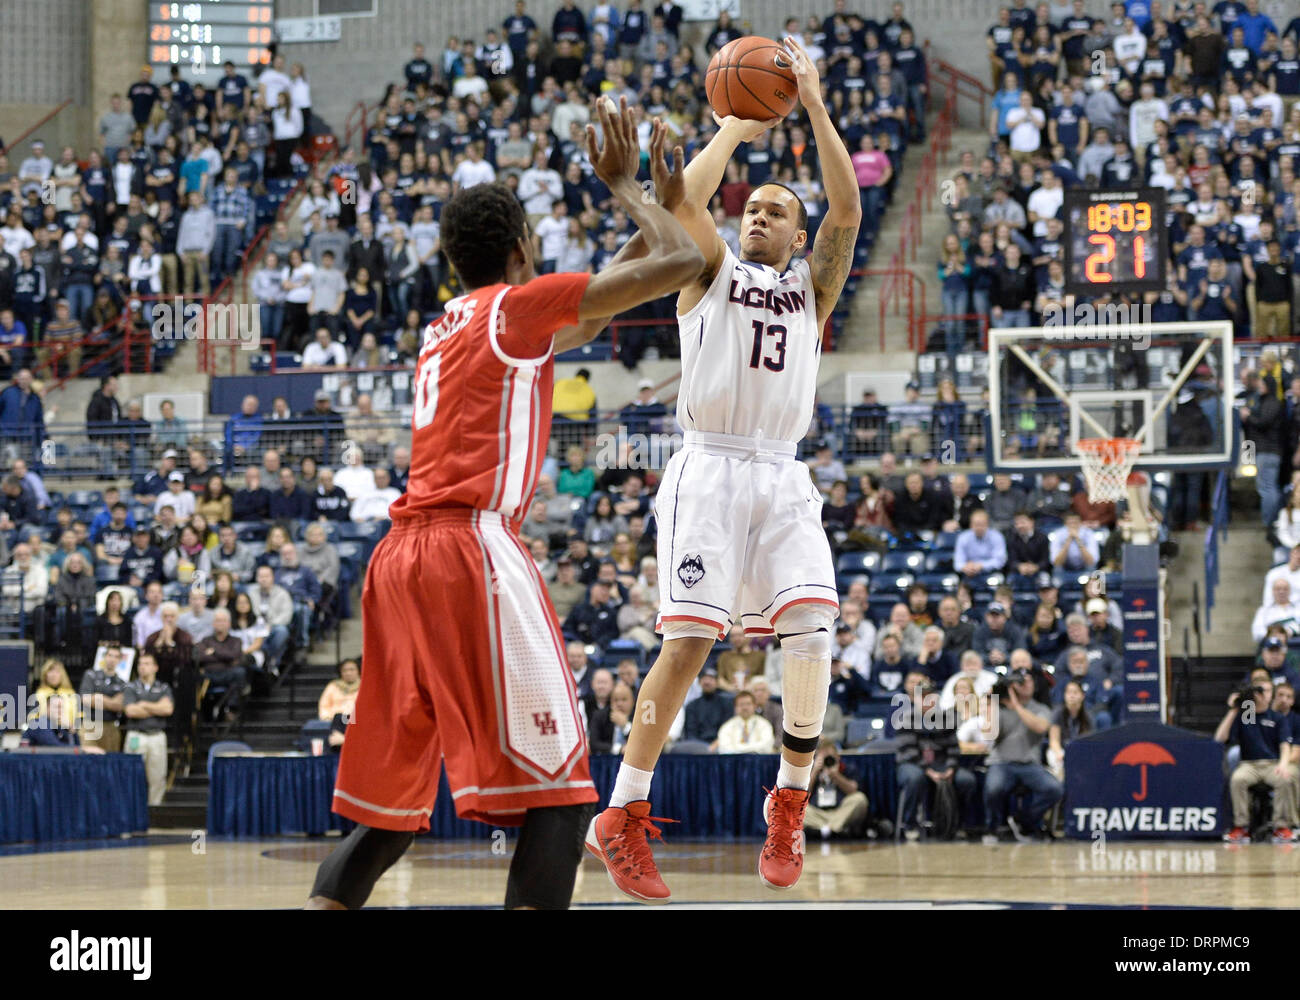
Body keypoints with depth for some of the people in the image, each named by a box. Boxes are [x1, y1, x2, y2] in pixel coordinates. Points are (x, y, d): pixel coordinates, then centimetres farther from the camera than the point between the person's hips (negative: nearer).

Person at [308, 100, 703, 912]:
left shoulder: (449, 326, 25)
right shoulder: (517, 307, 1)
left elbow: (586, 316, 41)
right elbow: (681, 264, -1)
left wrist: (654, 208, 42)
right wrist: (627, 189, 15)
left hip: (402, 560, 9)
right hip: (472, 547, -8)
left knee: (390, 804, 14)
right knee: (558, 786, -8)